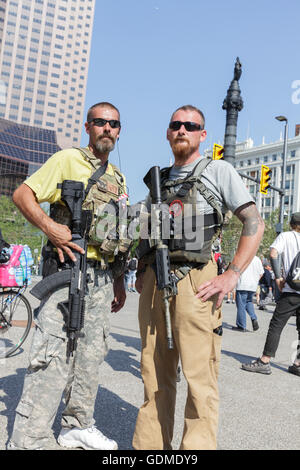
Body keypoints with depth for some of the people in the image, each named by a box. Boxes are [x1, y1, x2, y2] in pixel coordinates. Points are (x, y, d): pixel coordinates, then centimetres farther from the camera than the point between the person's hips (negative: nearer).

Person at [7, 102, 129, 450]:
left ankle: (77, 425, 29)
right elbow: (22, 194, -5)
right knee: (54, 356, -11)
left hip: (103, 276, 7)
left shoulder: (118, 178, 19)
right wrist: (50, 226, -21)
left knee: (90, 354, 13)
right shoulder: (67, 160, 0)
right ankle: (27, 441, -1)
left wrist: (119, 282, 17)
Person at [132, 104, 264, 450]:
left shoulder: (219, 171, 3)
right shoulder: (160, 179, 20)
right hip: (153, 283, 6)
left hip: (194, 282, -5)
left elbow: (254, 223, -3)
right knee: (155, 375, 11)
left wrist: (232, 276, -12)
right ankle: (150, 444, 23)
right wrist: (141, 271, 13)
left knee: (199, 377, -3)